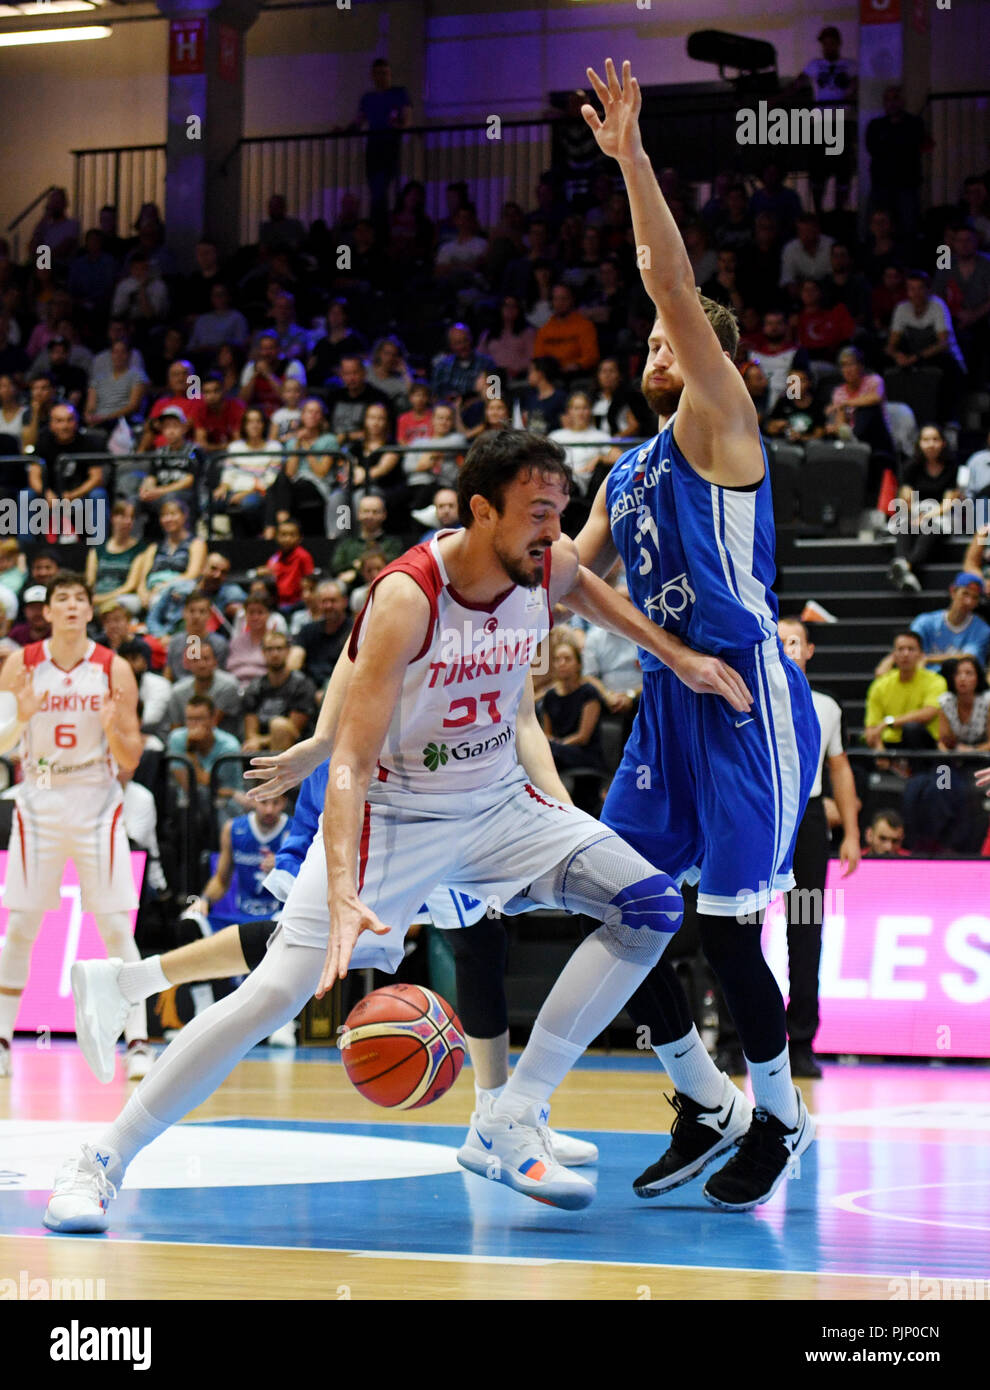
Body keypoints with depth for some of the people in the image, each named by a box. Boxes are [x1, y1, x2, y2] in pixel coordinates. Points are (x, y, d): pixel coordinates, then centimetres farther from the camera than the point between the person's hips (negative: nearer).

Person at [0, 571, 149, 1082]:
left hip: (96, 806, -1)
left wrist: (113, 729, -21)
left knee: (114, 926, -4)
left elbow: (131, 760, 0)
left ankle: (138, 1042, -3)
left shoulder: (114, 670, -2)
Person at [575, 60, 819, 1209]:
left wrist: (633, 160, -20)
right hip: (667, 698, 8)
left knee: (725, 928, -8)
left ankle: (780, 1117, 10)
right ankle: (705, 1105, 18)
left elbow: (681, 293, -16)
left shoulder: (718, 427, -4)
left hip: (747, 696, -8)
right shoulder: (627, 473, 18)